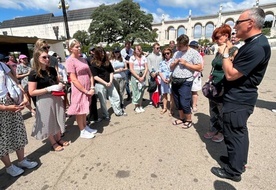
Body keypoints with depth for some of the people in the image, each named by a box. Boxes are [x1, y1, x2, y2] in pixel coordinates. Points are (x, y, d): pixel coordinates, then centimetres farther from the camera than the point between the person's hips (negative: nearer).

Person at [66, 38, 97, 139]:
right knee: (79, 110, 8)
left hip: (87, 89, 7)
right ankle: (82, 132, 22)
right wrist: (86, 91, -16)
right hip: (79, 90, -6)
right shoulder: (70, 61, -13)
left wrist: (92, 87, -3)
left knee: (84, 109, 19)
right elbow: (74, 80, -17)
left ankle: (85, 127, 35)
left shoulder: (83, 59, 9)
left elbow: (90, 74, 9)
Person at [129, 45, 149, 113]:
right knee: (136, 91, -2)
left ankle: (140, 106, 17)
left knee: (141, 91, 5)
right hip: (135, 76, -3)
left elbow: (146, 68, 4)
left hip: (142, 77, 3)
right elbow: (131, 69, -6)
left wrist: (143, 77, -9)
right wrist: (138, 77, -11)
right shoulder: (132, 58, 0)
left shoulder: (144, 57, 7)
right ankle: (136, 107, 9)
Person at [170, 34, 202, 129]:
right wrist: (175, 63, -4)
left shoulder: (194, 53, -5)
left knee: (184, 103, -3)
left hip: (185, 82, -6)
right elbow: (171, 68, 18)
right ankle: (181, 118, 30)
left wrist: (185, 63, -15)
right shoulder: (176, 53, 14)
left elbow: (199, 68, -12)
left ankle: (188, 120, 18)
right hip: (174, 81, 7)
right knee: (177, 102, 13)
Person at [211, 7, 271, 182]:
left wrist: (225, 53, -14)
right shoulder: (254, 42, 10)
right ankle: (239, 161, 40)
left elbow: (230, 74, -24)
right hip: (241, 97, 10)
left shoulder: (257, 47, -24)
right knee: (240, 132, 21)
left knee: (234, 134, 3)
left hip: (238, 100, -10)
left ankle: (233, 171, 22)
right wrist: (229, 54, 3)